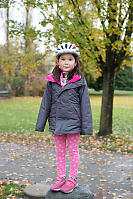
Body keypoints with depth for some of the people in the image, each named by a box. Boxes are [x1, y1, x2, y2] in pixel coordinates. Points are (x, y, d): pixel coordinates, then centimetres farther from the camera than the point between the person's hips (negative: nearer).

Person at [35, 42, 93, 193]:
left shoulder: (80, 81, -4)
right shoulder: (52, 81, 3)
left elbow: (85, 105, -3)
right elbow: (46, 103, 7)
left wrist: (86, 127, -5)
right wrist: (40, 124, 5)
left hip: (73, 122, -3)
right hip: (56, 122, 3)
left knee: (73, 150, 9)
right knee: (59, 150, 13)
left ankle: (73, 179, 23)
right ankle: (61, 177, 27)